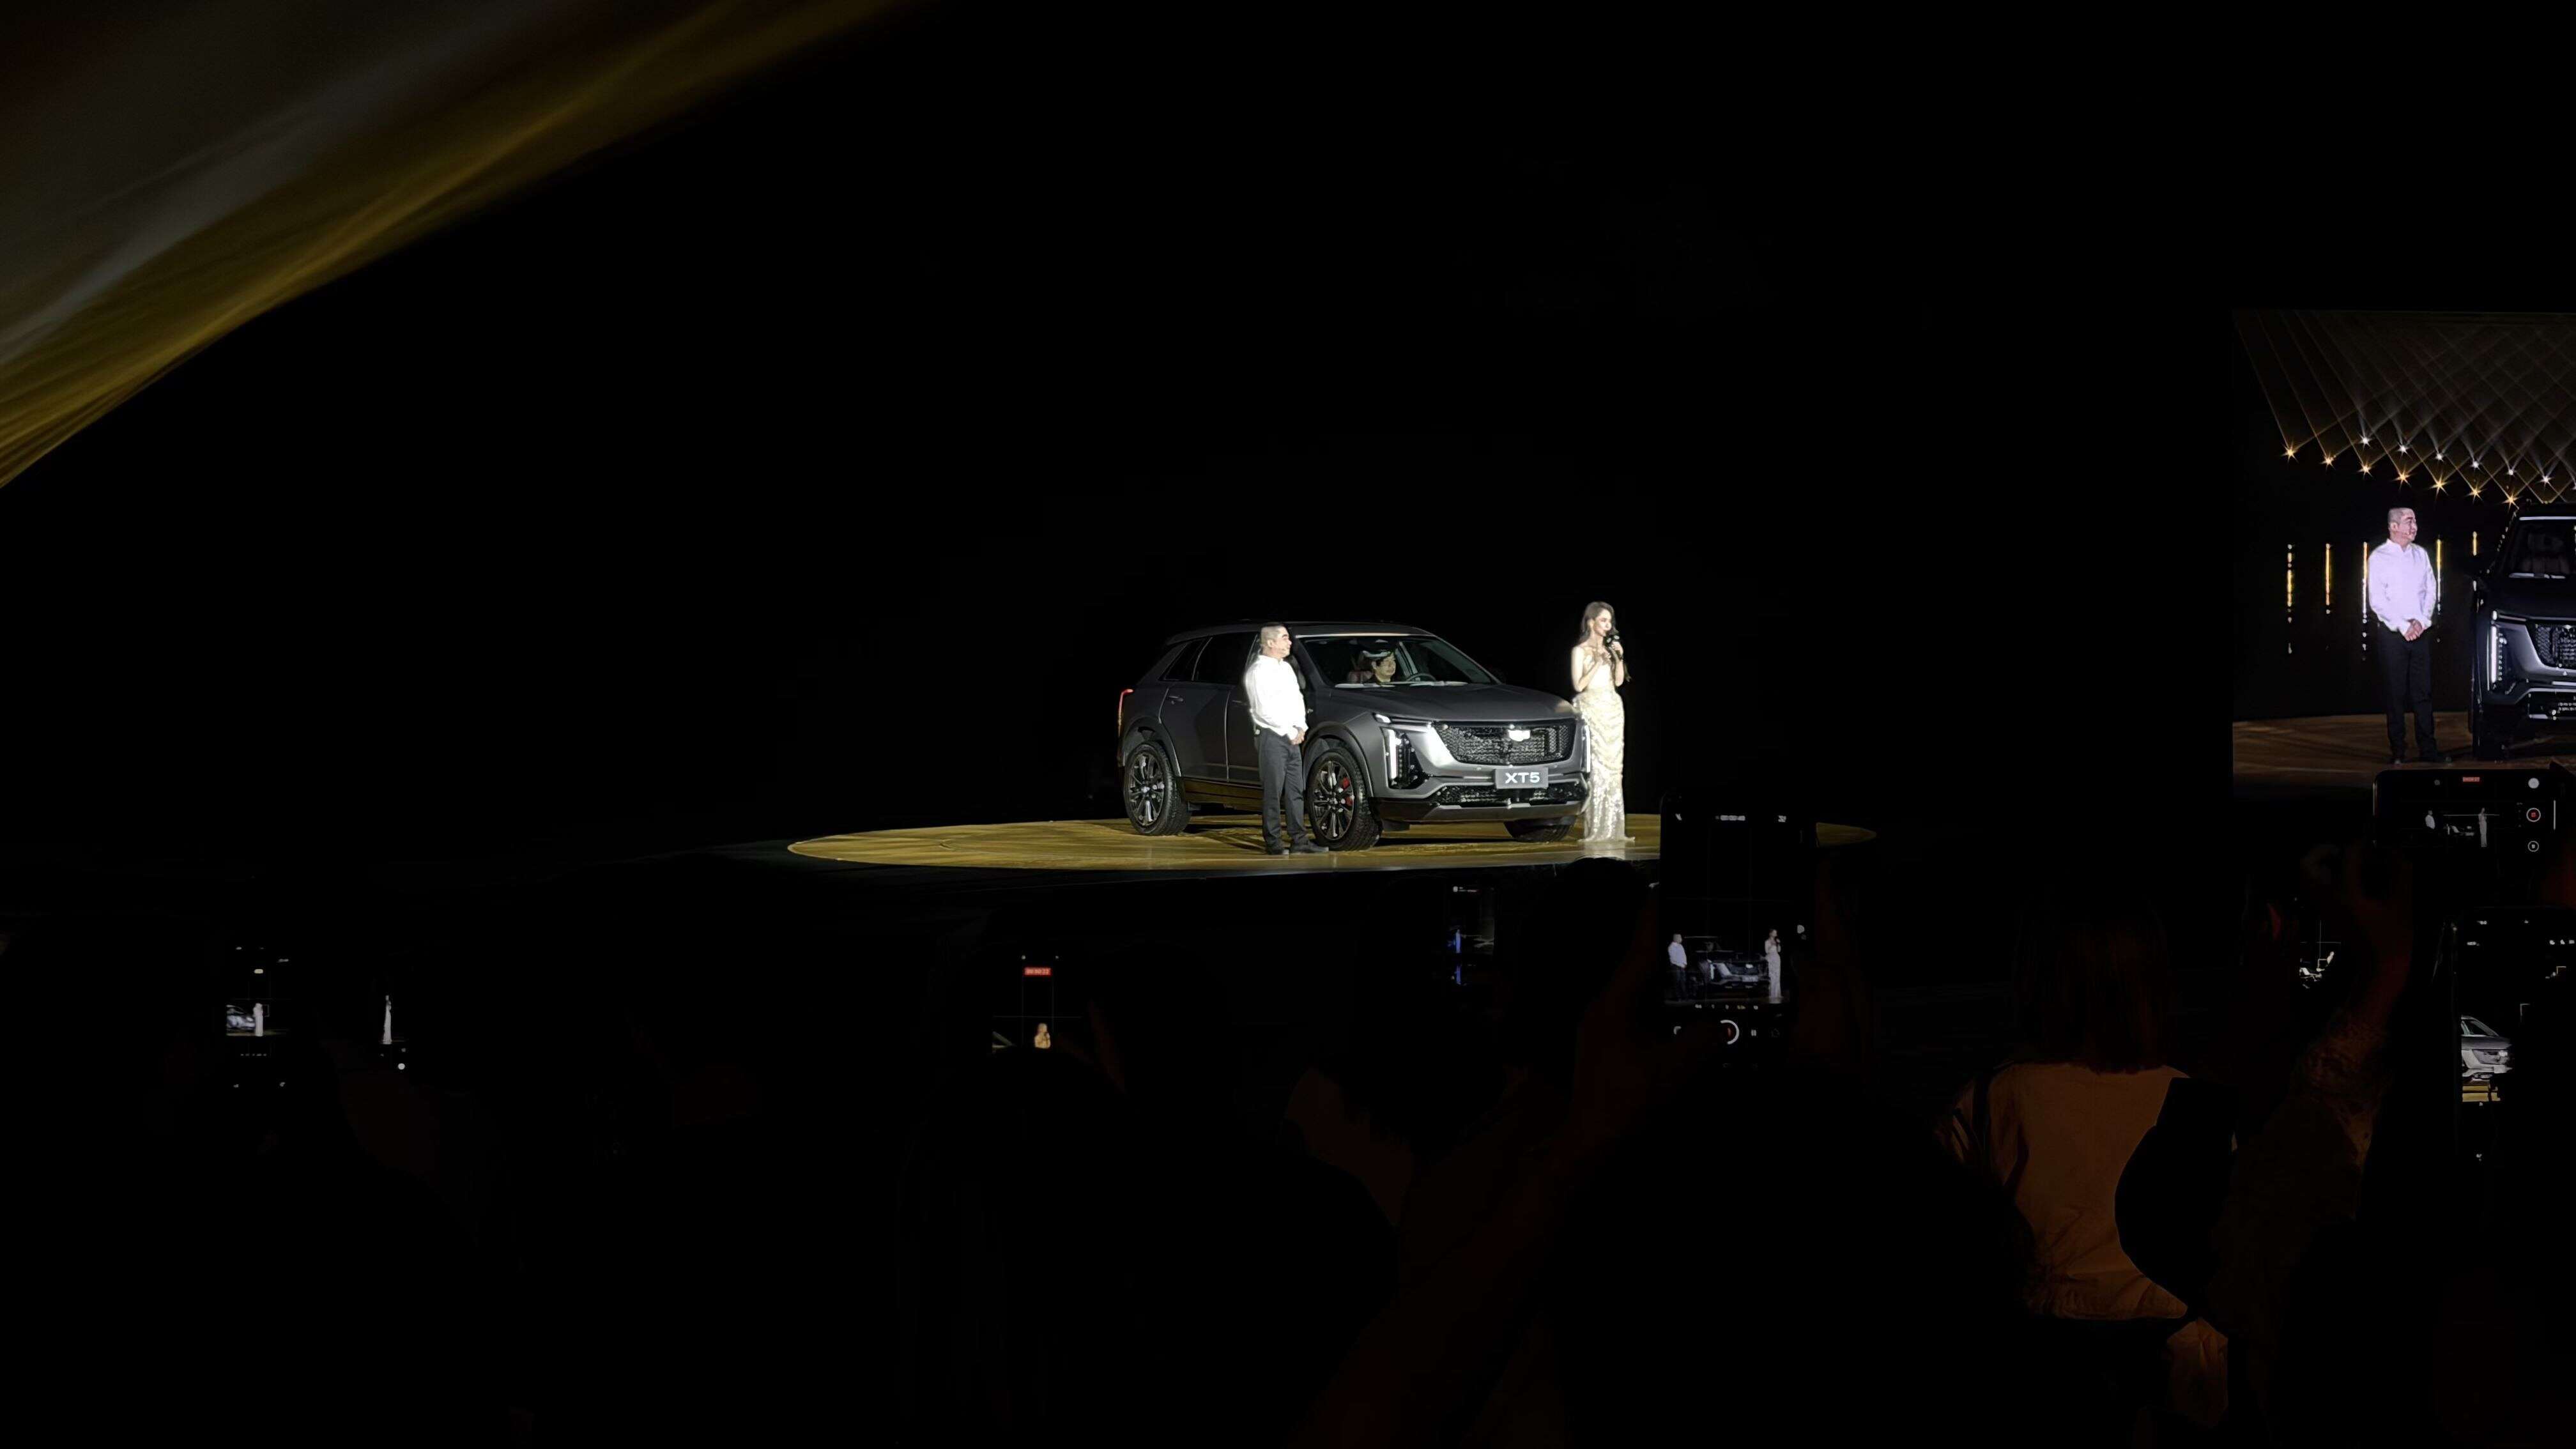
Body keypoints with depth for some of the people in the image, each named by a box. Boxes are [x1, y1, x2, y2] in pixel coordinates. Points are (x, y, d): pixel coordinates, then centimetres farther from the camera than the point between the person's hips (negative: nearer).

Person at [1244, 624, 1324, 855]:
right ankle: (1273, 842, -3)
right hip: (1271, 737, -8)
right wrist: (1291, 732, -12)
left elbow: (1298, 699, 19)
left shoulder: (1286, 668, 17)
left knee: (1296, 790, 8)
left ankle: (1299, 840, 11)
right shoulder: (1258, 672, -10)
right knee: (1273, 792, -6)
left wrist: (1301, 728, 2)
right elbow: (1265, 710, -16)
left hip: (1292, 738, 8)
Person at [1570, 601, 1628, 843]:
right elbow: (1579, 685, -8)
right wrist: (1598, 663, -14)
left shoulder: (1609, 648, 13)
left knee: (1613, 768, 1)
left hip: (1613, 709, 5)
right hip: (1591, 709, -5)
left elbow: (1619, 681, 9)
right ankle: (1596, 829, -10)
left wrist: (1619, 658, -4)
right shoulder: (1581, 650, -2)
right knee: (1596, 768, -10)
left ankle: (1612, 829, 2)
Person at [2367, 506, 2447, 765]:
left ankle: (2428, 749, 4)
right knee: (2396, 694, -2)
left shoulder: (2421, 555, 12)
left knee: (2423, 692, 2)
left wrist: (2421, 621, -6)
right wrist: (2404, 627, -13)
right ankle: (2397, 751, 2)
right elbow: (2378, 601, -8)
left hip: (2420, 633, 4)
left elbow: (2431, 590, 10)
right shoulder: (2379, 557, -3)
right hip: (2393, 634, -4)